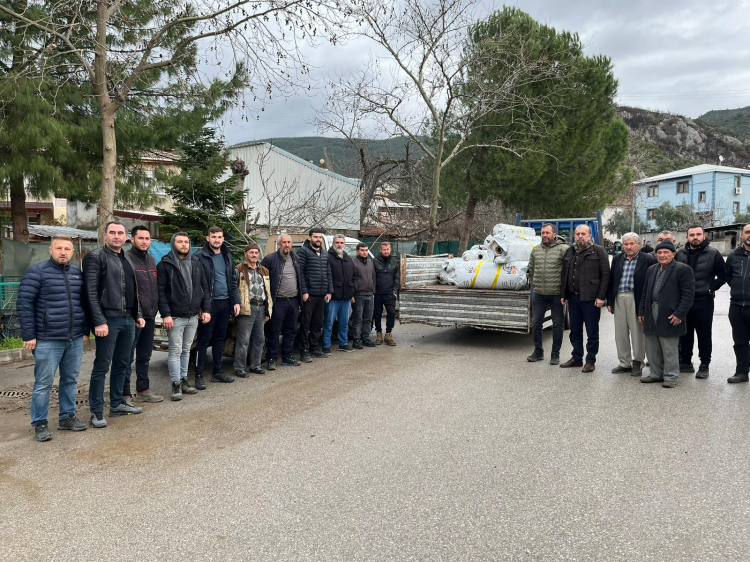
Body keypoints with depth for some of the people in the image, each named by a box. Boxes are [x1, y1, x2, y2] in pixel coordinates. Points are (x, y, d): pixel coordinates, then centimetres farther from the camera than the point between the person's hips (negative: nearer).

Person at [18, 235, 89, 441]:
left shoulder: (78, 274, 11)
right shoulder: (37, 272, -5)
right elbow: (24, 303, -7)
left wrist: (85, 331, 14)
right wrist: (28, 335, -11)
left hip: (75, 339, 5)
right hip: (47, 340, -5)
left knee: (71, 380, 11)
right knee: (44, 382, 1)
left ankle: (67, 416, 23)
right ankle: (40, 423, 12)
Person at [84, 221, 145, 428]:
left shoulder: (127, 260, 17)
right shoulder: (95, 257, -6)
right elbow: (91, 293, -13)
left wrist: (138, 315, 16)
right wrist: (99, 322, -19)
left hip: (128, 320, 7)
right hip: (108, 320, -7)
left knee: (122, 364, 14)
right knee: (102, 366, -1)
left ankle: (117, 403, 26)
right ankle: (96, 411, 8)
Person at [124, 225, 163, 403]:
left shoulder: (152, 259, 14)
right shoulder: (126, 259, -10)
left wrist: (156, 308, 13)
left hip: (149, 315, 8)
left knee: (145, 356, 16)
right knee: (128, 357, -1)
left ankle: (143, 390, 26)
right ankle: (124, 395, 6)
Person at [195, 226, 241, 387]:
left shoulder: (227, 256, 12)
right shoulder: (200, 257, -7)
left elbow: (233, 280, 15)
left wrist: (236, 301, 7)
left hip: (225, 303, 6)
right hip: (209, 303, -6)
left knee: (220, 339, 14)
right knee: (204, 340, 0)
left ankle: (217, 372, 23)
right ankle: (199, 375, 7)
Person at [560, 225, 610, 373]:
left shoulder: (598, 251, -4)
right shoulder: (570, 252, 13)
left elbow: (605, 275, -9)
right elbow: (564, 275, 17)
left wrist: (601, 297, -15)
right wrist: (563, 295, 11)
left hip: (590, 299, -6)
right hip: (573, 298, 6)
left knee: (592, 332, 4)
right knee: (575, 331, 13)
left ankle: (591, 361, 13)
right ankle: (576, 358, 25)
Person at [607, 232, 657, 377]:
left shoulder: (648, 260, -4)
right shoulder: (617, 259, 12)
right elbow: (611, 280, 14)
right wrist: (610, 301, 10)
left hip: (636, 300, -5)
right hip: (618, 299, 5)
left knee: (638, 333, 2)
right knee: (620, 333, 10)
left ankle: (638, 363, 16)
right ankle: (625, 363, 21)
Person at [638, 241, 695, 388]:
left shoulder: (683, 269, -6)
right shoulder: (652, 269, 15)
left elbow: (688, 294, -11)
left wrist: (679, 314, -17)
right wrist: (641, 312, 13)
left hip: (669, 316, -7)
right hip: (651, 314, 7)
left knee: (669, 349, 1)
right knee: (652, 348, 13)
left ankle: (670, 377, 12)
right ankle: (656, 374, 25)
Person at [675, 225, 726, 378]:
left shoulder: (713, 254, -3)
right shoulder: (680, 253, 5)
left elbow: (723, 274, 0)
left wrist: (711, 288, -9)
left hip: (704, 301, -3)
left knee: (704, 335, 4)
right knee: (685, 334, 11)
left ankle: (704, 365, 12)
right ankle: (685, 362, 22)